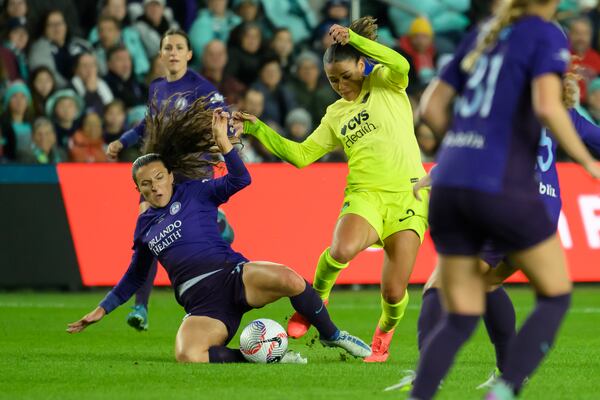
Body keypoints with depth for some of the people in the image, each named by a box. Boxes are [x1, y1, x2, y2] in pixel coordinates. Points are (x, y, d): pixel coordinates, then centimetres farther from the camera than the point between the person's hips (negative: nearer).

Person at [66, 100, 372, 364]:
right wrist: (102, 309, 34)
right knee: (186, 355, -34)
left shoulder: (193, 192, 10)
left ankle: (331, 335, -9)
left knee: (288, 279, -37)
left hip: (232, 276, -2)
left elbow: (240, 180, -6)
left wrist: (222, 140, -17)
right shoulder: (145, 224, 20)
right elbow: (135, 276, 33)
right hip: (202, 305, 2)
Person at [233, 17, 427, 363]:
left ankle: (386, 331, 27)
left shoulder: (386, 85, 9)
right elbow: (300, 155, 17)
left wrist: (354, 38, -16)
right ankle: (318, 296, -2)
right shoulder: (336, 115, 19)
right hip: (364, 195, 2)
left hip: (407, 194, -2)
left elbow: (401, 65, -15)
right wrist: (258, 130, 9)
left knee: (394, 292, -9)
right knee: (342, 249, -34)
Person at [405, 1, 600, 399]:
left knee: (460, 319, 11)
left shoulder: (482, 35, 18)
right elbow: (547, 106, -18)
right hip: (502, 187, -6)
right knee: (556, 296, 12)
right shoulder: (546, 35, -2)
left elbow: (431, 106, 19)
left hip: (448, 186, 6)